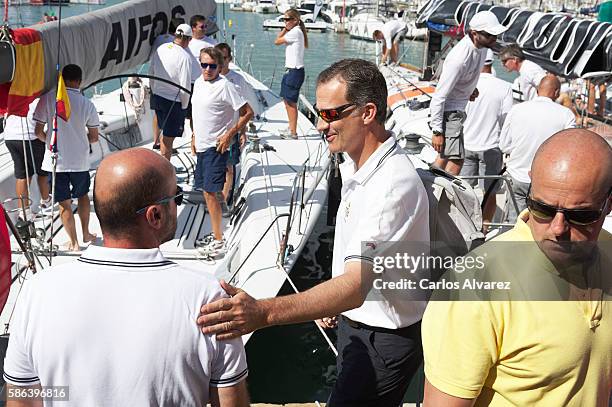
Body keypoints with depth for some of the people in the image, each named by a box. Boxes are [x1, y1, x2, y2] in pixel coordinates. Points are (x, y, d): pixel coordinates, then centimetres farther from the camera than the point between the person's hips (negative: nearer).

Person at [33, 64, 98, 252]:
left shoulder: (48, 98, -10)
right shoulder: (87, 104, -8)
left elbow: (38, 131, -7)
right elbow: (94, 137, -2)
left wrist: (48, 140, 14)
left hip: (56, 160, -1)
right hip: (80, 160, 1)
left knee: (64, 203, 10)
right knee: (83, 195, 24)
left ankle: (73, 243, 16)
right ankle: (86, 234, 33)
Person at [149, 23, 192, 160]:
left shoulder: (160, 49, 1)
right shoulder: (185, 57, -20)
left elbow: (151, 73, 10)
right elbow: (185, 86, -19)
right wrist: (184, 105, -4)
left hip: (157, 97, 7)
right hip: (173, 101, -7)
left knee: (165, 132, 22)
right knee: (168, 137, 4)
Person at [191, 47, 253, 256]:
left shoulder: (224, 86, -15)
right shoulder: (198, 82, 10)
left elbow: (248, 112, -15)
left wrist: (229, 135, -15)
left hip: (215, 147, -8)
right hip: (201, 145, 8)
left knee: (210, 192, -8)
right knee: (205, 191, 12)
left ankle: (219, 240, 1)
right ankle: (215, 235, 24)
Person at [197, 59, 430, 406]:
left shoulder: (395, 184, -30)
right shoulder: (355, 167, 2)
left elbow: (356, 286, -40)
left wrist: (264, 312, -50)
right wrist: (331, 304, 16)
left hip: (385, 340, -9)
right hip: (353, 321, 9)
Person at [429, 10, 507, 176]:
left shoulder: (481, 46, -5)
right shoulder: (459, 58, -31)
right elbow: (439, 96, -27)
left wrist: (471, 88, 3)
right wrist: (437, 131, -24)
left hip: (459, 109, 10)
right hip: (448, 112, -9)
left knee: (444, 157, 21)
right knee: (456, 161, -14)